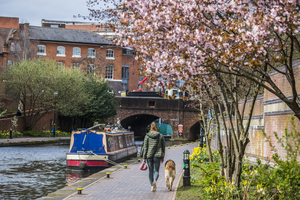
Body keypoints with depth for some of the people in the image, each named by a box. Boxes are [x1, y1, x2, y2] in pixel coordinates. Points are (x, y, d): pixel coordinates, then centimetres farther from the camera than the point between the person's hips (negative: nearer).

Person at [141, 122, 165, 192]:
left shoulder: (147, 136, -3)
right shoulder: (161, 136, 2)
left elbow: (145, 147, -3)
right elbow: (163, 147, 7)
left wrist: (144, 157, 2)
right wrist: (162, 157, 17)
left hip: (149, 155, 0)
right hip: (157, 156, 0)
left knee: (150, 171, 12)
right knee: (156, 171, 6)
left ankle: (152, 186, 13)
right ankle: (155, 180, -24)